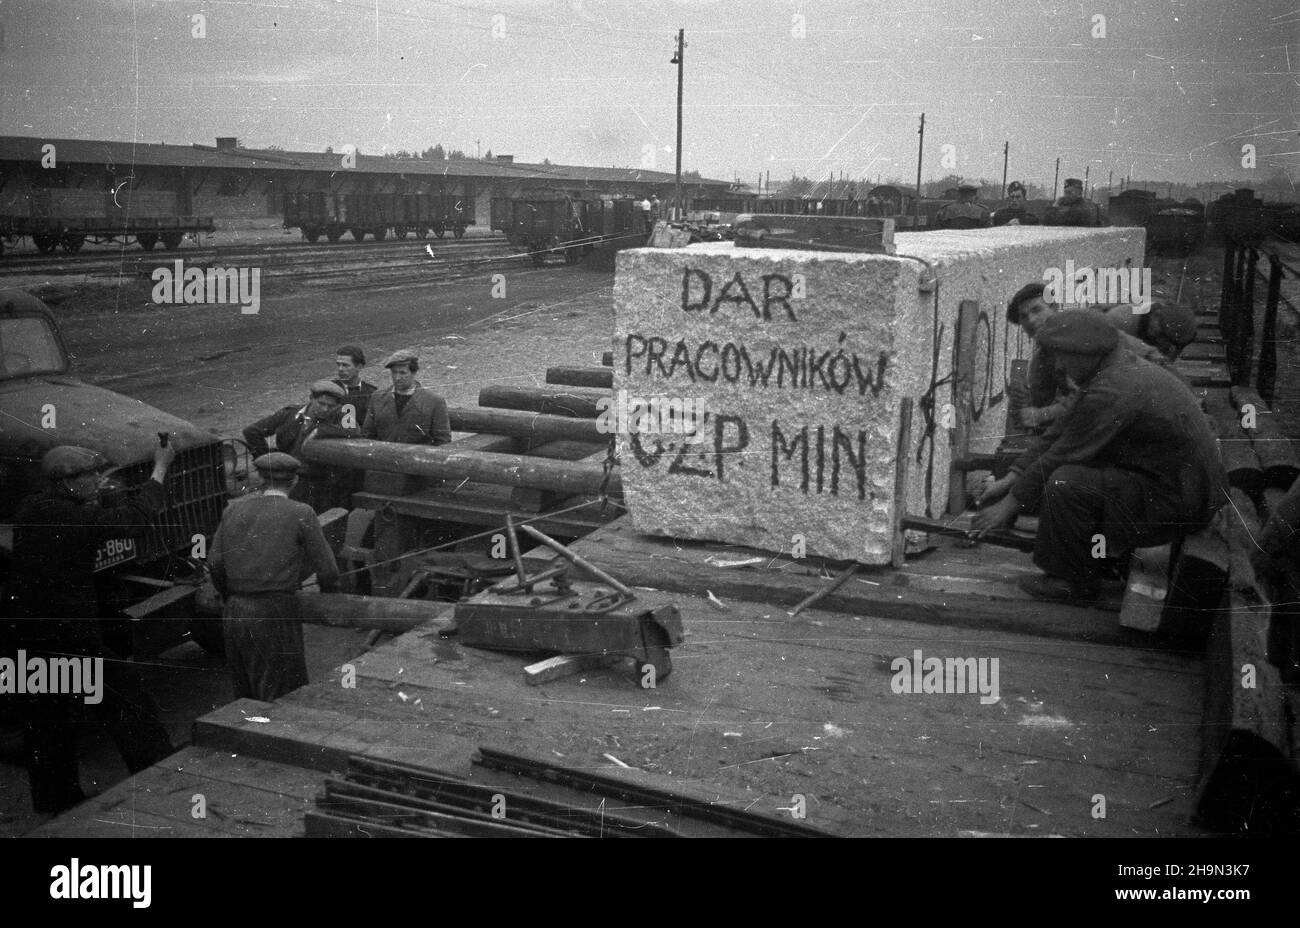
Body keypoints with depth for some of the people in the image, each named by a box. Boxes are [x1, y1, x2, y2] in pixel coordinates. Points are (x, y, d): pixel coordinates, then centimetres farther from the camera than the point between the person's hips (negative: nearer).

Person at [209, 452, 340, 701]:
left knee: (245, 696, 18)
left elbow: (215, 563, 6)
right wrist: (329, 598, 16)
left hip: (234, 613, 5)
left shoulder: (234, 509, 9)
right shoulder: (301, 514, -4)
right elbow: (326, 569, -4)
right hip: (275, 615, -5)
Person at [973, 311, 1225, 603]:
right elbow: (1060, 432, 12)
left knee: (1064, 483, -21)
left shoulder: (1110, 393, -24)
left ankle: (1077, 582, -4)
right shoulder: (1122, 367, 9)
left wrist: (1011, 504, -7)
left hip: (1177, 505, -11)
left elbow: (1058, 456, -18)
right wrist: (1011, 478, 9)